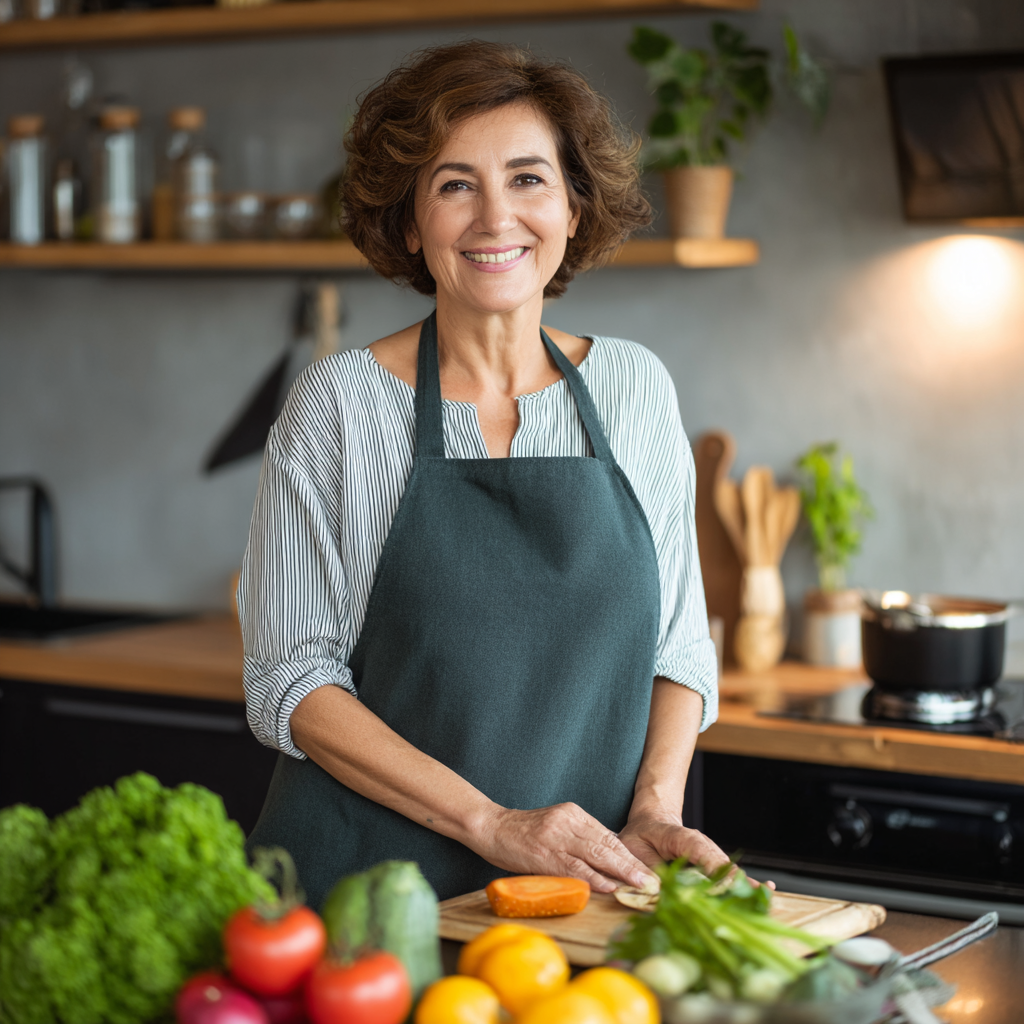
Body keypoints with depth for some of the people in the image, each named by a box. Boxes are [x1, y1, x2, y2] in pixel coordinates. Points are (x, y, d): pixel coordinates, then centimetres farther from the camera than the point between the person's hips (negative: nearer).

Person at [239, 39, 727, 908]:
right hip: (366, 896, -2)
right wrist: (492, 825, -13)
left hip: (588, 889, 3)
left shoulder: (635, 387, 8)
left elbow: (679, 641, 14)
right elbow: (292, 681, -4)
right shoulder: (340, 403, -2)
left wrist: (655, 809, -3)